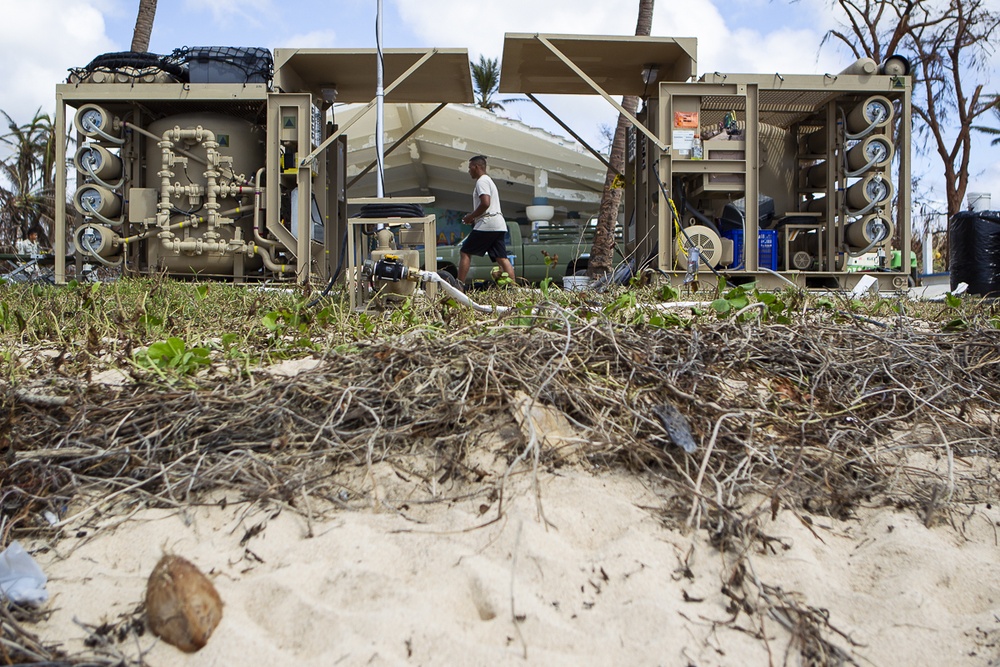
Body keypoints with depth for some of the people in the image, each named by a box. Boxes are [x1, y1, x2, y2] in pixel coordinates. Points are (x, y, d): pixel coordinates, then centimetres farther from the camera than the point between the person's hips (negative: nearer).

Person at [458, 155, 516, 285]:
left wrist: (470, 217, -9)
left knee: (465, 252, -3)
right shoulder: (489, 180, 26)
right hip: (499, 225, 9)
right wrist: (474, 218, 19)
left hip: (487, 224, -9)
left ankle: (459, 285, -6)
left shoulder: (482, 181, -6)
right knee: (501, 258, 2)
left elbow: (485, 203, -20)